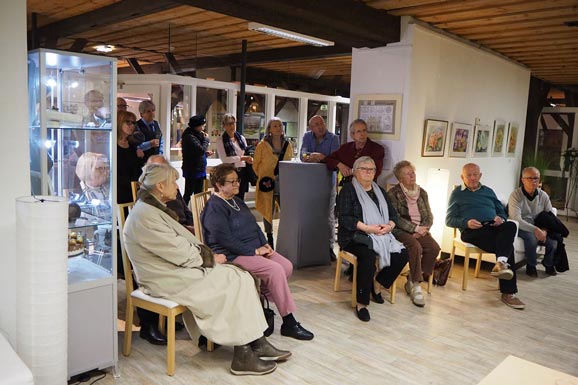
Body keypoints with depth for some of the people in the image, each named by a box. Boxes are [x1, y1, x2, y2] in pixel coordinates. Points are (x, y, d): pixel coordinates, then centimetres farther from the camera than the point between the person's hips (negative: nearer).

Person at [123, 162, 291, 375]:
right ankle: (243, 355, -4)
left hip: (176, 267, 9)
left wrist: (208, 253, 0)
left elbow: (183, 241, 15)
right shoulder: (145, 215, -20)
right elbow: (180, 253, -21)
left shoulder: (155, 208, 13)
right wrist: (211, 259, -8)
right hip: (168, 280, -9)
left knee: (240, 276, -5)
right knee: (235, 282, -14)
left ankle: (257, 343, -3)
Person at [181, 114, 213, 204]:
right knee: (188, 193, -1)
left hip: (199, 170, 10)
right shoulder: (189, 136, -19)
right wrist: (206, 139, -9)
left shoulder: (195, 135, 12)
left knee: (198, 193, 15)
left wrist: (206, 153, 5)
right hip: (192, 171, -10)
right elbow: (201, 149, -24)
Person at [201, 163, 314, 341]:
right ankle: (289, 323, -14)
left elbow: (254, 225, 21)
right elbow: (225, 240, -20)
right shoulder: (214, 208, -12)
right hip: (233, 255, -9)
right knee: (275, 270, -24)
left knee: (287, 266, -9)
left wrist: (265, 244, 3)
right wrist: (254, 251, -18)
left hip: (255, 248, 9)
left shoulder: (237, 201, 18)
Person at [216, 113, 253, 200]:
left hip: (243, 172, 5)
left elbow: (247, 153, 18)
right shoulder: (220, 140, -3)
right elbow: (224, 159, -12)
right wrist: (242, 158, -15)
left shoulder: (241, 138, 13)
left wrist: (249, 159, -6)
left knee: (240, 199, 10)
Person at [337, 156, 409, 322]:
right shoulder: (348, 189, 0)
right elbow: (345, 218, -11)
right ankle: (361, 303, -23)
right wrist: (367, 228, -20)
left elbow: (393, 213, 16)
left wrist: (389, 226, -7)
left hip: (381, 234, 6)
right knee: (368, 255, -36)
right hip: (354, 236, -6)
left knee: (402, 254, -16)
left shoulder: (379, 190, 20)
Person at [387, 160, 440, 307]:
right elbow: (396, 218, -11)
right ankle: (415, 286, -19)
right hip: (400, 231, -5)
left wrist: (422, 229, -10)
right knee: (415, 246, -33)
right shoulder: (393, 193, -2)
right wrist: (415, 228, -16)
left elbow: (429, 216, 10)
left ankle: (413, 281, -6)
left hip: (420, 230, 5)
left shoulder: (422, 193, 15)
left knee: (434, 247, -22)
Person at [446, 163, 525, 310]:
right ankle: (508, 292, -35)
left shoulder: (488, 191, 29)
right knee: (507, 245, -31)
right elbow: (449, 219, 8)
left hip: (493, 227, 4)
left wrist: (501, 218, 0)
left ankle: (501, 263, -48)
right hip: (472, 231, -4)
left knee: (510, 226, -34)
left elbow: (502, 211, 27)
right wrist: (466, 222, -13)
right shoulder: (457, 193, 16)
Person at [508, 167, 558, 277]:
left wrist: (545, 230, -19)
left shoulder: (543, 195, 2)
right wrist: (535, 230, -35)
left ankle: (548, 263, 11)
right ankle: (531, 265, -7)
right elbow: (516, 219, -25)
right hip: (521, 228, -4)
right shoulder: (515, 195, -15)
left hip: (539, 227, 5)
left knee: (554, 238, -21)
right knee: (531, 237, -34)